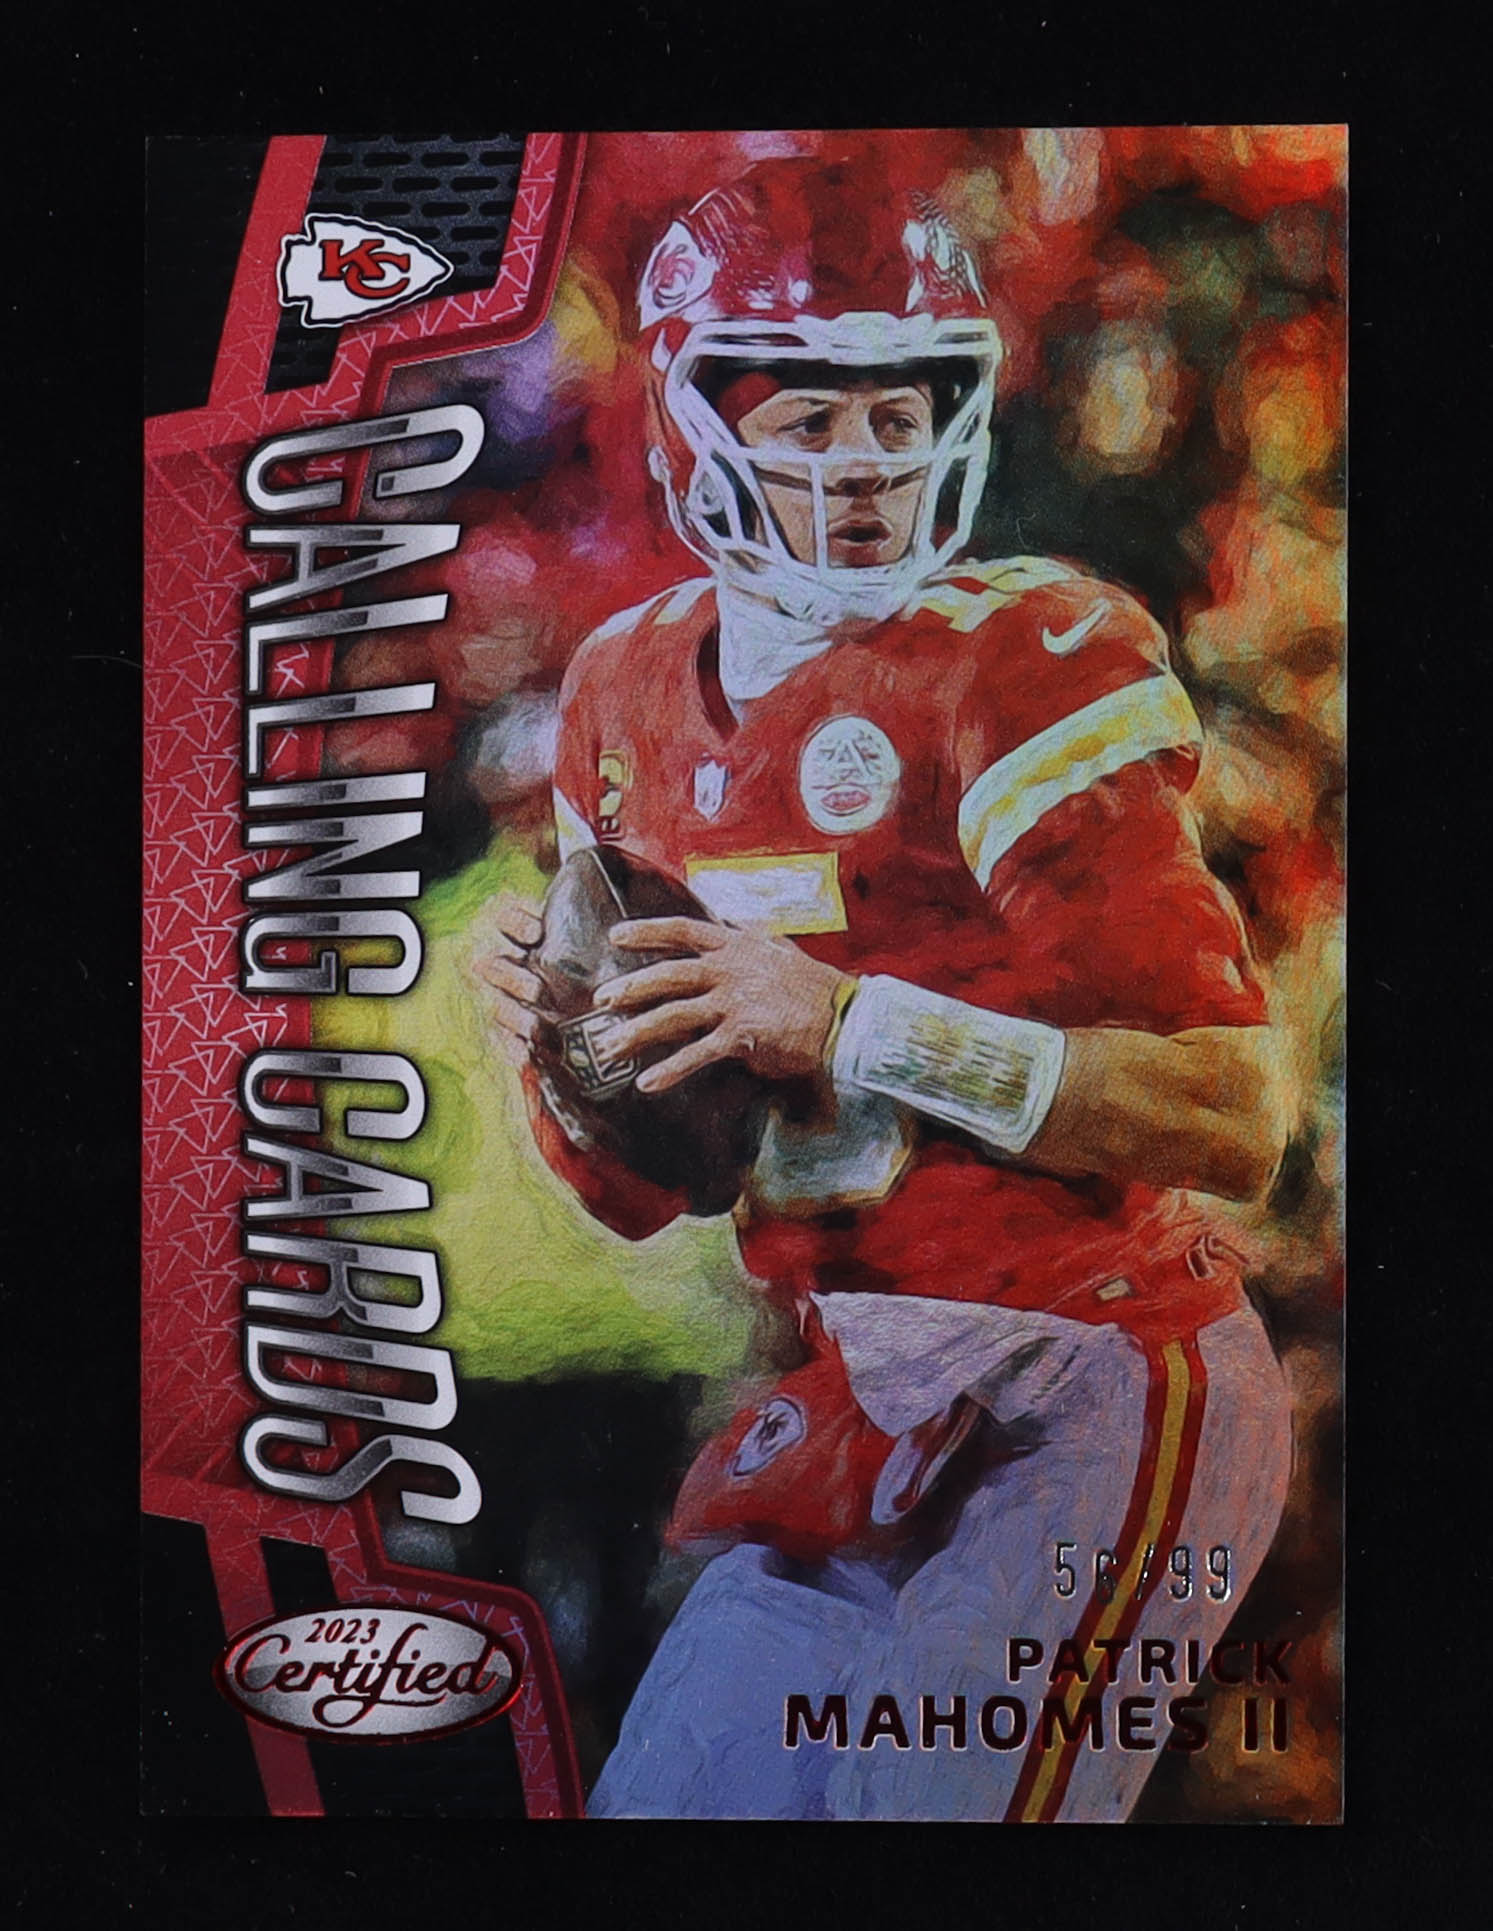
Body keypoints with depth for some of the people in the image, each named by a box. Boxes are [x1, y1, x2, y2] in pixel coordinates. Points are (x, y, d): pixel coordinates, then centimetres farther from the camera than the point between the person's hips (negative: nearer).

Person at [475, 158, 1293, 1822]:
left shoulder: (1025, 659, -12)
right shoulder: (631, 690, 7)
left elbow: (1232, 1120, -18)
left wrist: (852, 1025, -25)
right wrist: (550, 1031, -9)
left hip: (1104, 1389, -5)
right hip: (860, 1407, 6)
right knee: (664, 1795, 12)